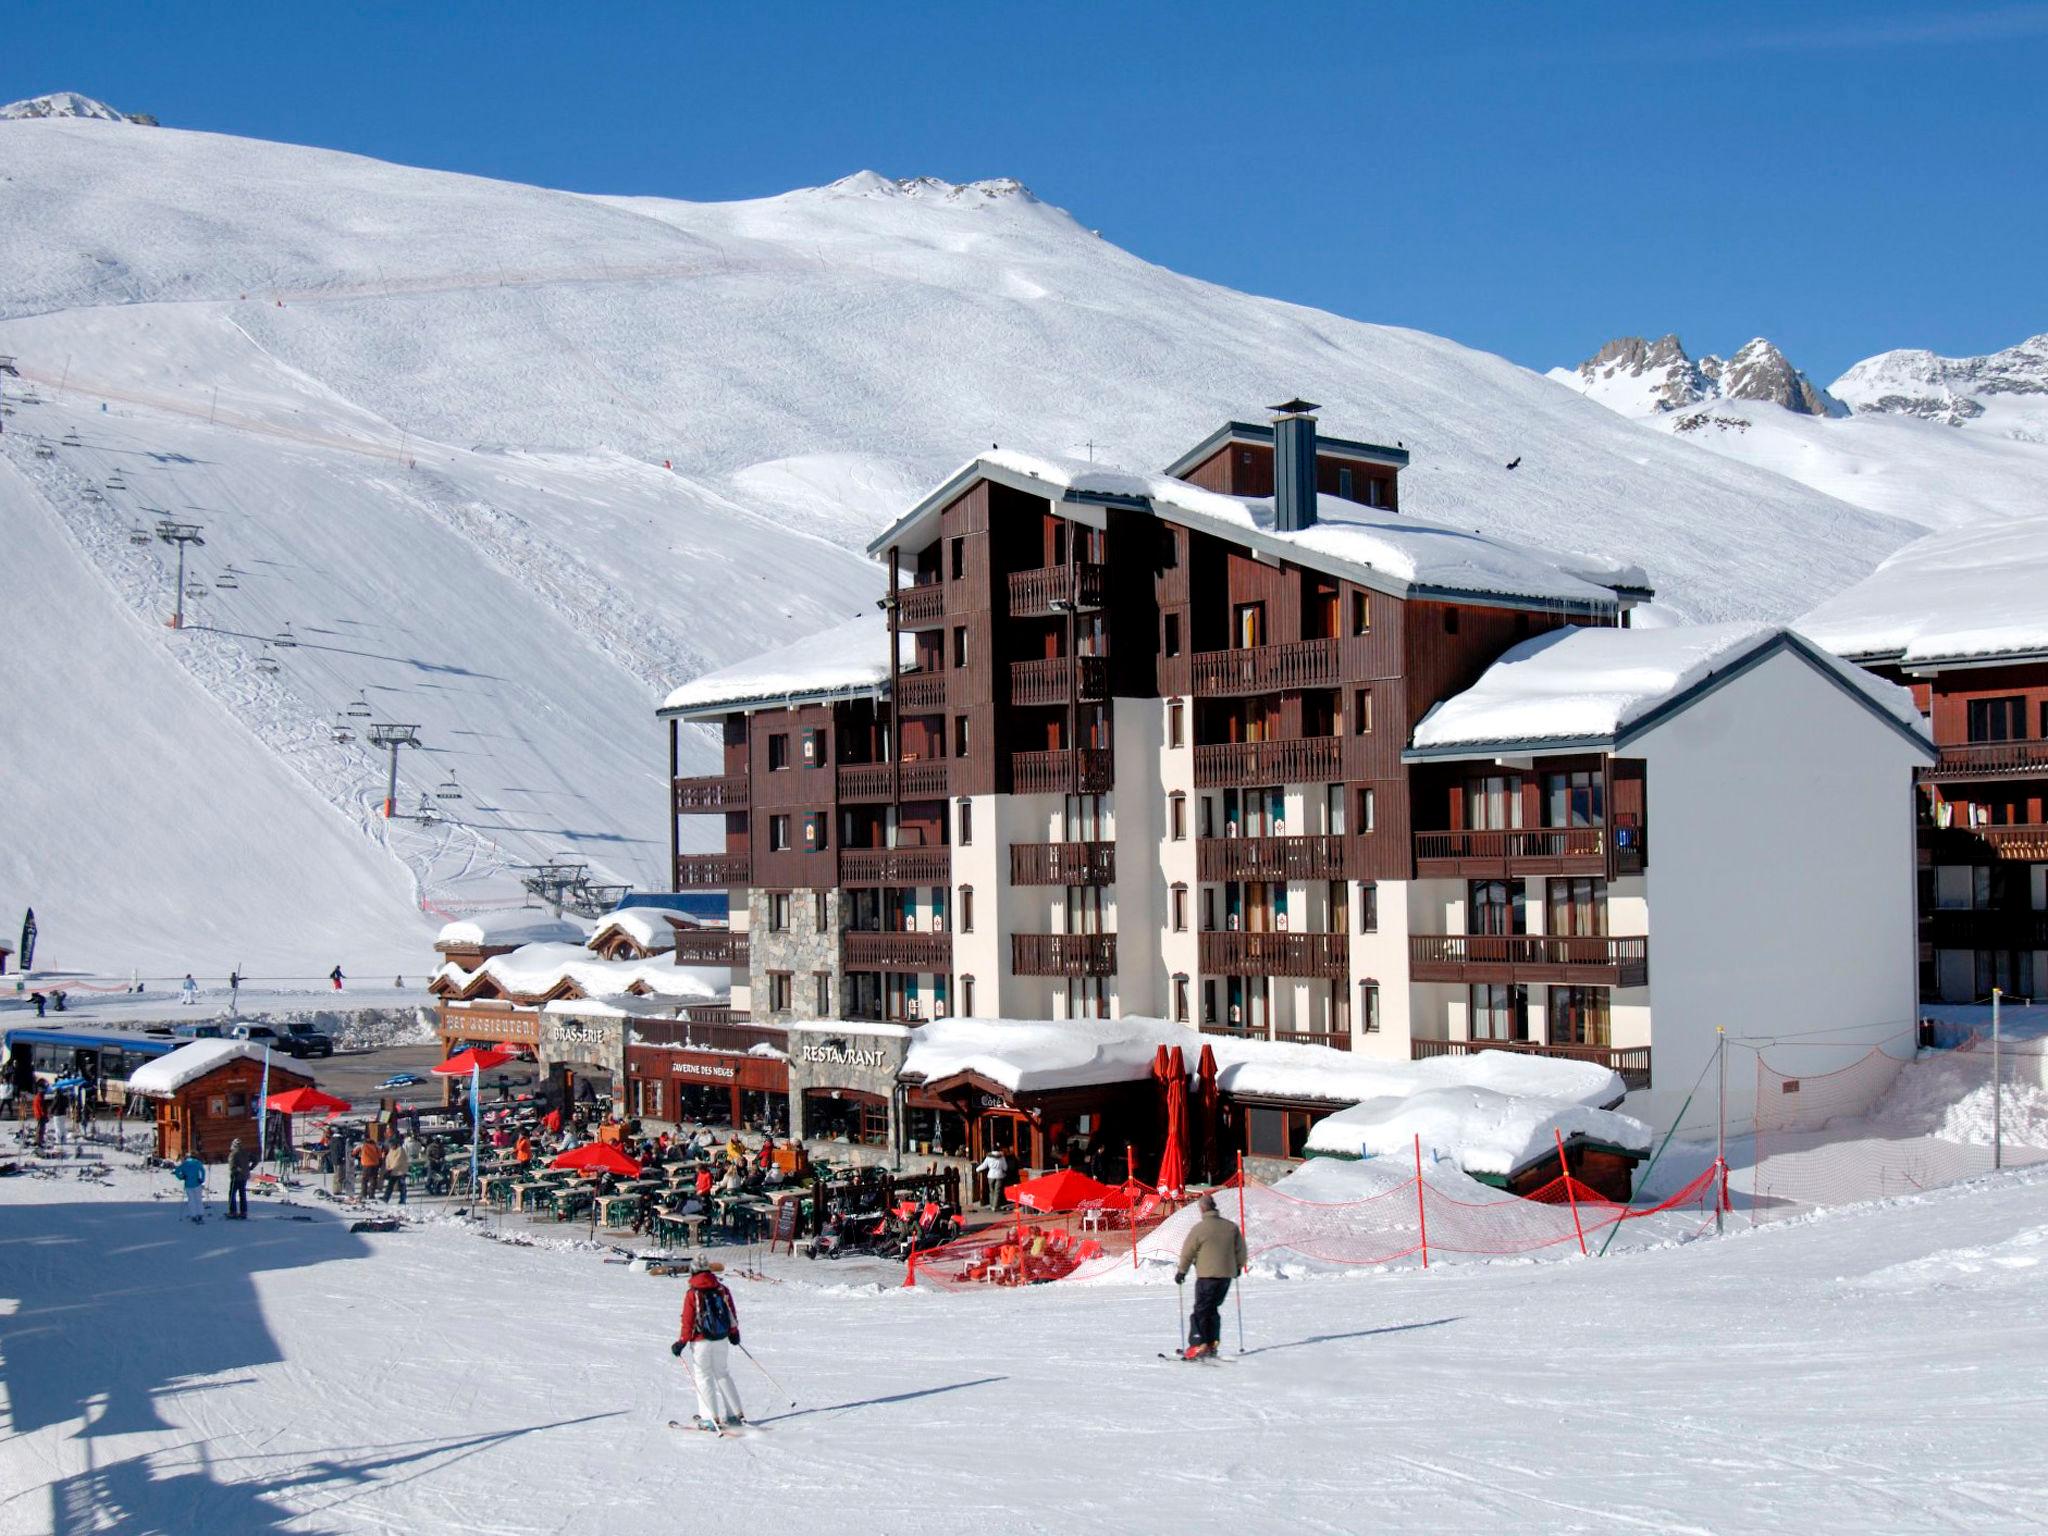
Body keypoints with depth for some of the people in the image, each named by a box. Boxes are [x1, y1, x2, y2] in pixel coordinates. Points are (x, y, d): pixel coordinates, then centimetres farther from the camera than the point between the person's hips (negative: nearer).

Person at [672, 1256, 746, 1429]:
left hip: (701, 1341, -5)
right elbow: (732, 1314, 8)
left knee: (703, 1377, 3)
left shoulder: (692, 1294, -12)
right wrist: (734, 1332, 24)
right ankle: (736, 1414, 17)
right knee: (723, 1375, 17)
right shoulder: (722, 1290, 0)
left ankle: (711, 1418, -1)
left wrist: (682, 1342, -2)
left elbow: (688, 1322, -12)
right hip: (722, 1340, 5)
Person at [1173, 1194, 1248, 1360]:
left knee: (1201, 1310, -2)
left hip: (1207, 1275, -5)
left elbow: (1187, 1252, -5)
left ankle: (1198, 1345, -13)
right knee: (1213, 1309, 18)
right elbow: (1240, 1249, 12)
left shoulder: (1199, 1228, -11)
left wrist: (1181, 1271, 8)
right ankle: (1212, 1343, 16)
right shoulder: (1231, 1226, 4)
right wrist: (1238, 1266, 30)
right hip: (1227, 1274, 5)